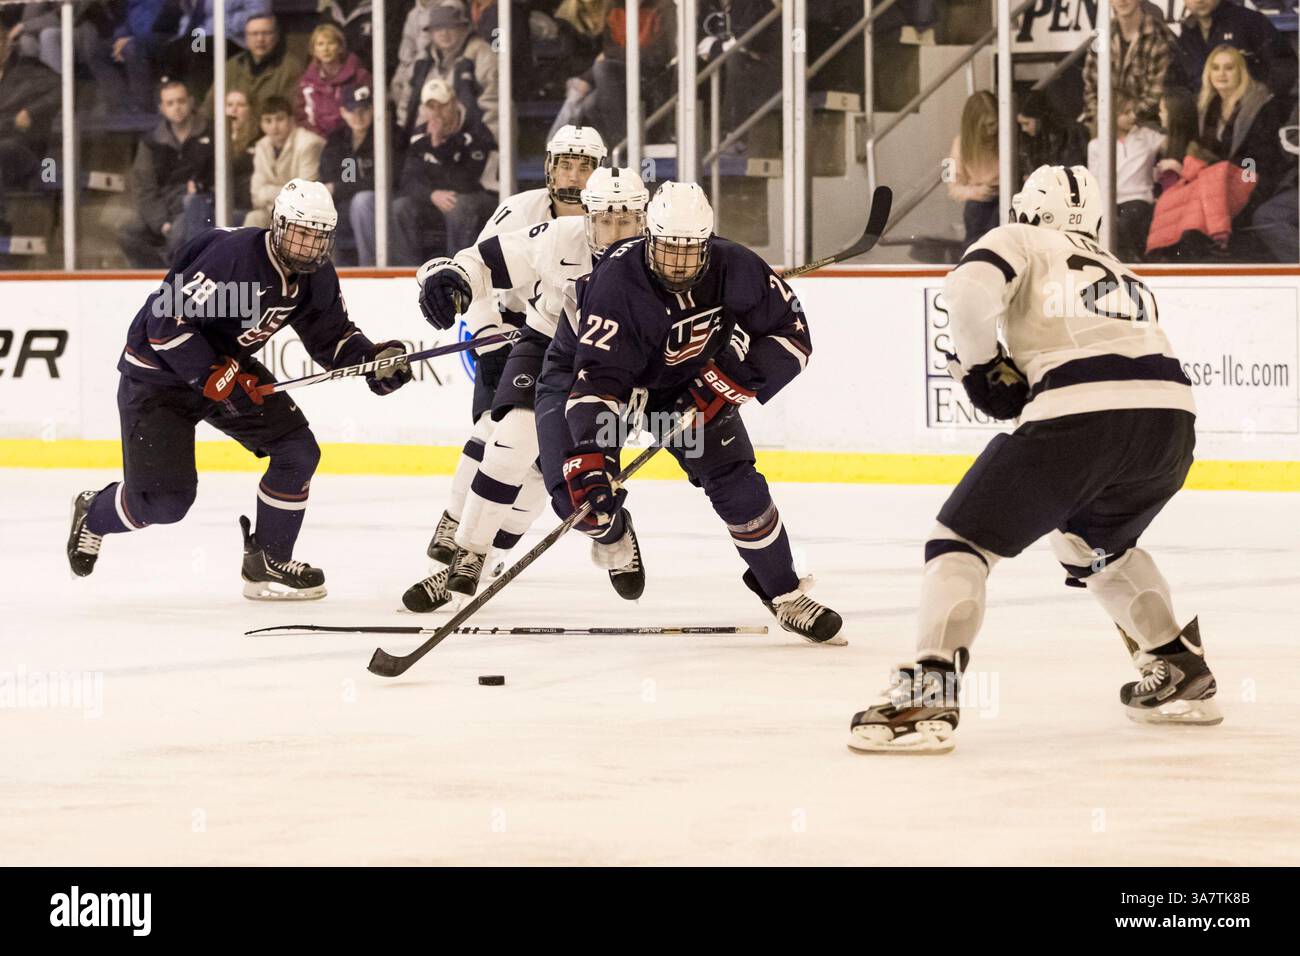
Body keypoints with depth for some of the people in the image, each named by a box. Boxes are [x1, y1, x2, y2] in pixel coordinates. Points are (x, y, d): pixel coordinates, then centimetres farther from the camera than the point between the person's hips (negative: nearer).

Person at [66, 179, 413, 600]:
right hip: (157, 371, -7)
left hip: (229, 363, 8)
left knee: (297, 450, -7)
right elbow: (166, 321, -30)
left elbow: (332, 337, 6)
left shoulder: (317, 278, -6)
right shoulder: (233, 256, -31)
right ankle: (93, 514, 23)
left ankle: (266, 563, 6)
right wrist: (214, 377, -30)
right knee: (166, 498, -10)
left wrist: (374, 358, -14)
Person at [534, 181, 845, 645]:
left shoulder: (735, 269, -24)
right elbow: (596, 380, -41)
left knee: (736, 481, -6)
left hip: (687, 381, 3)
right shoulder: (616, 283, -37)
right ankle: (612, 533, 18)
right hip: (583, 369, -3)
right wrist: (591, 459, -51)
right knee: (578, 492, -20)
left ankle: (784, 593, 11)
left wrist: (728, 380, -26)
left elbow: (792, 332, -15)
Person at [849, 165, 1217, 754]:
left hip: (1079, 412, -6)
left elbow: (970, 288, -5)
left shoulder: (1019, 241, 17)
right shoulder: (1123, 275, 36)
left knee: (960, 539, 2)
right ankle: (1182, 676, 35)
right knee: (1094, 543, 35)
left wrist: (985, 366, 9)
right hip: (1173, 417, 6)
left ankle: (926, 699, -14)